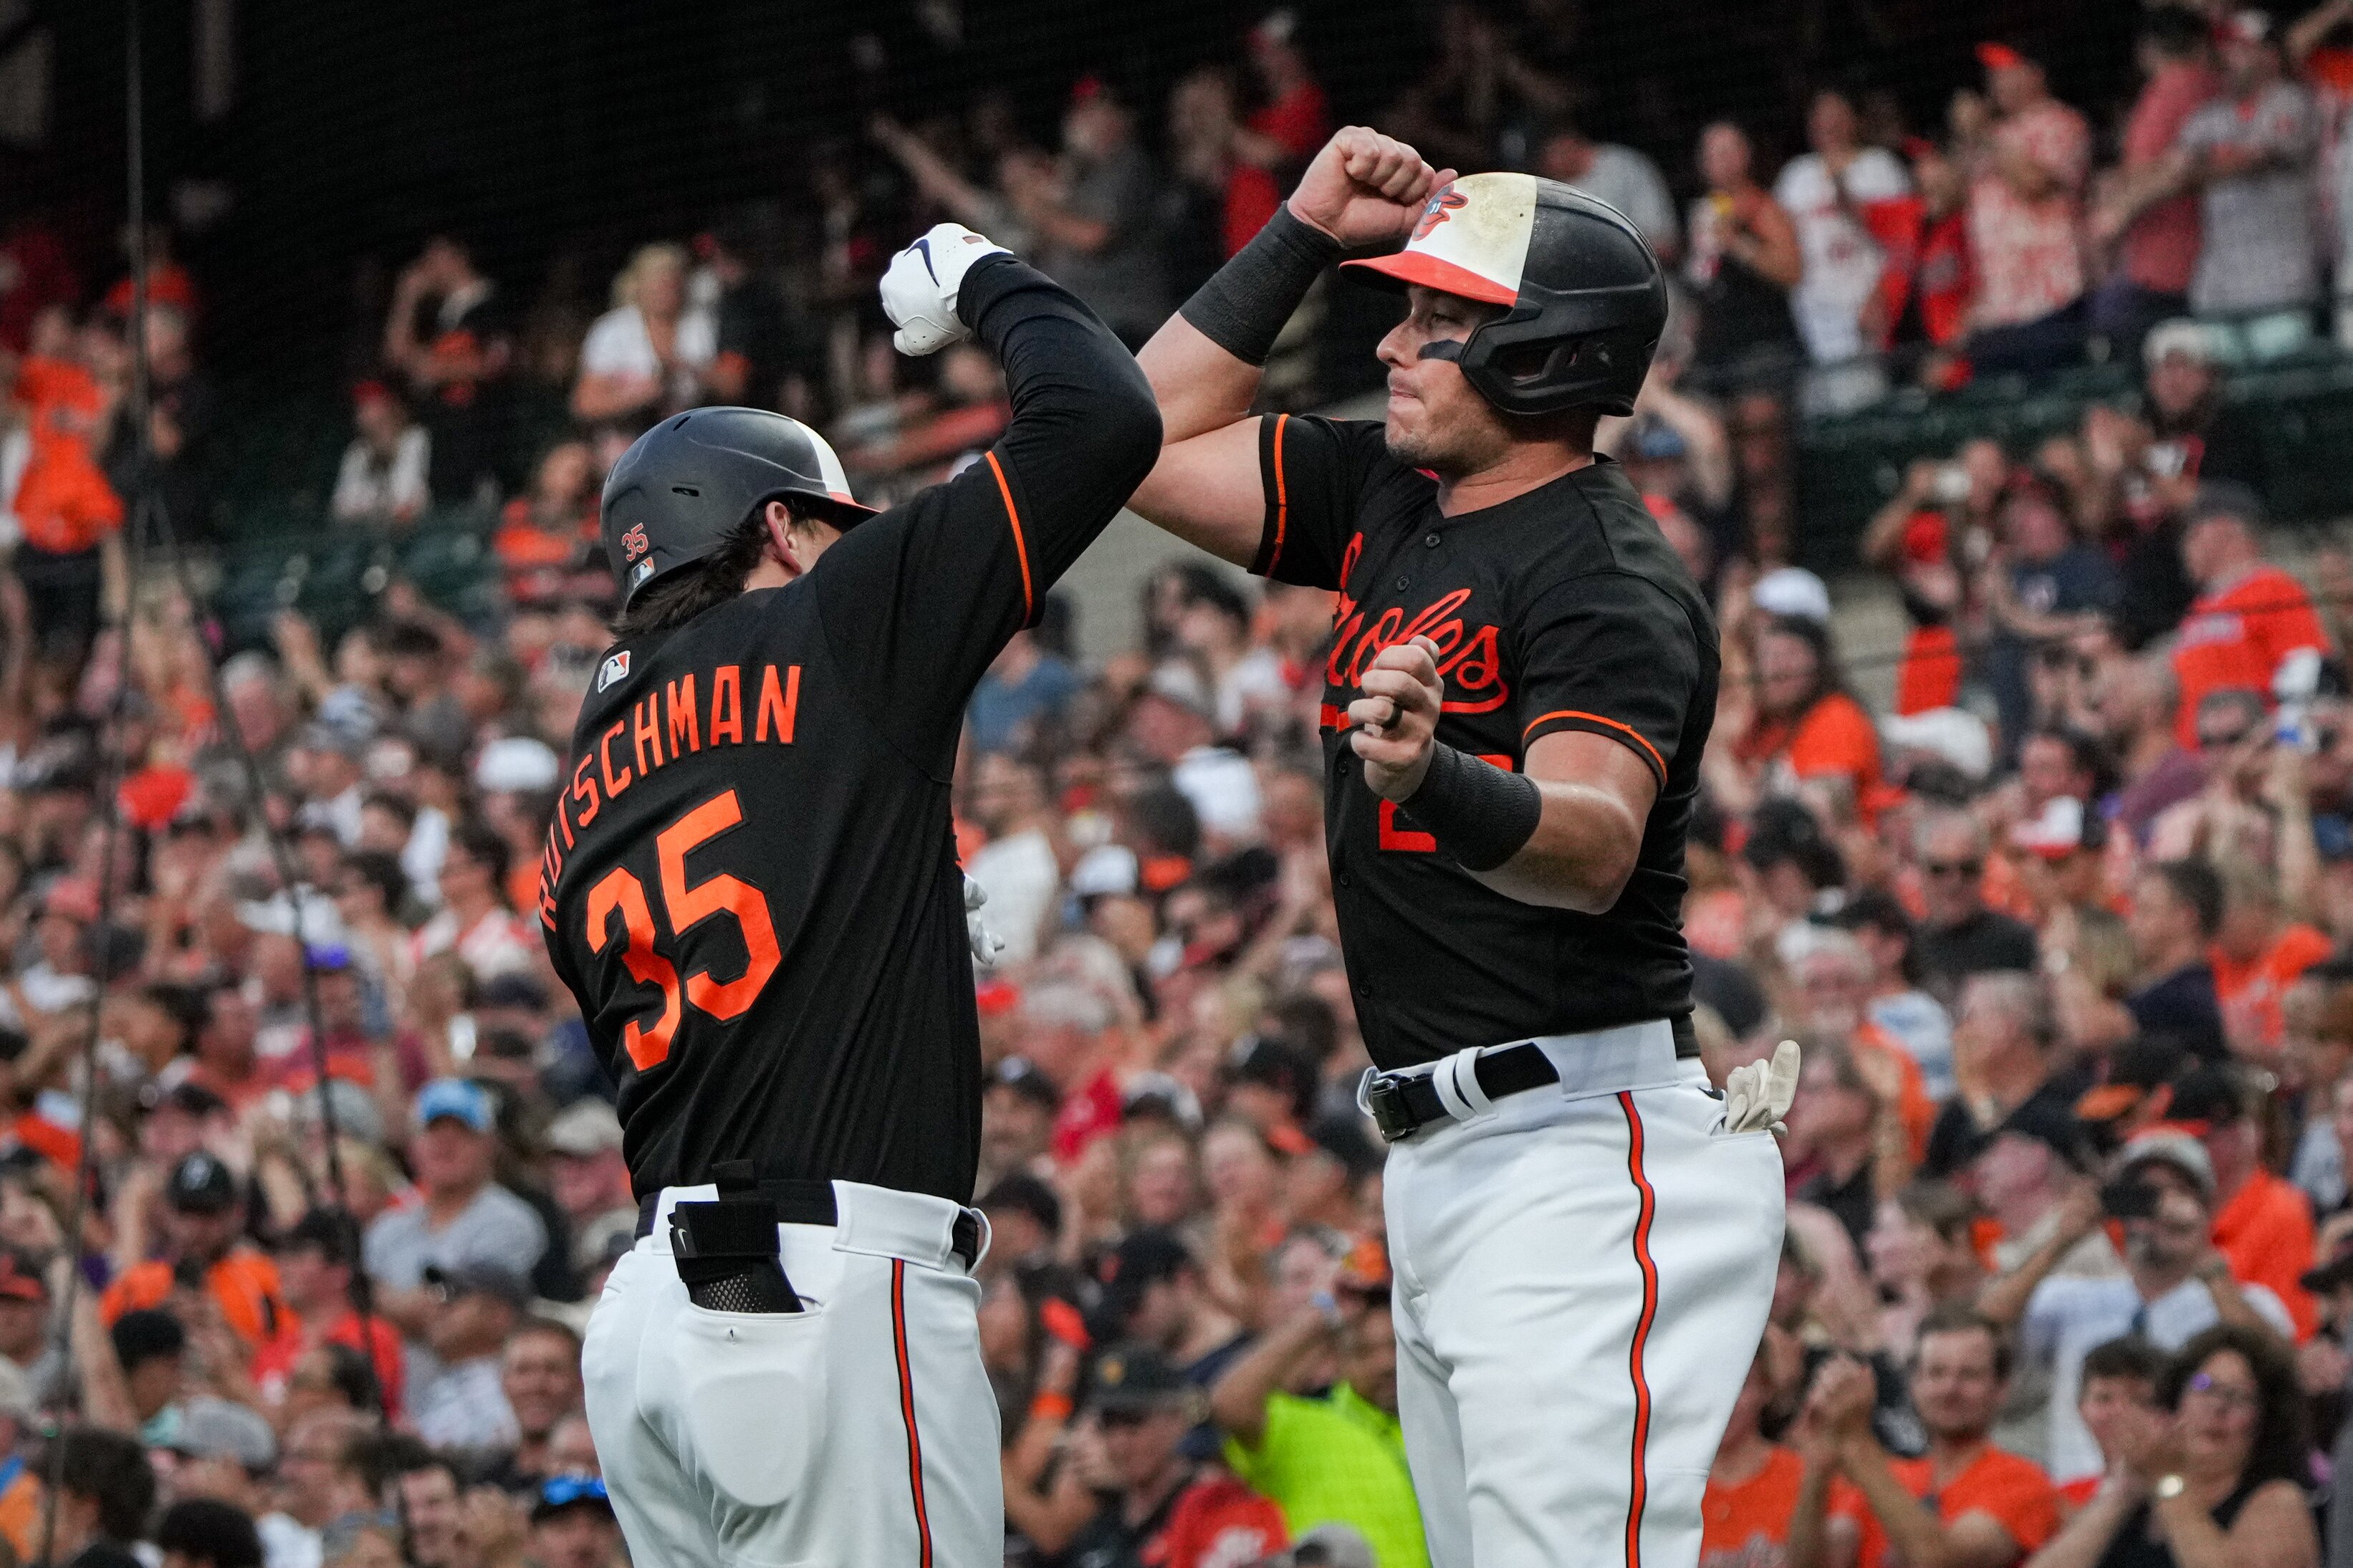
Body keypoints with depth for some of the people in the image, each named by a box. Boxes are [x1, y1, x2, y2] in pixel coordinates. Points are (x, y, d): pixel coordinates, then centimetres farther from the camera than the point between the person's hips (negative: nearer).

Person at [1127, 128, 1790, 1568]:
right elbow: (1154, 447, 19)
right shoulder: (1387, 498, 12)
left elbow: (1592, 849, -31)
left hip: (1587, 1163, -10)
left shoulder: (1608, 575, -16)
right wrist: (1305, 236, 11)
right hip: (1441, 1166, 10)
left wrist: (1434, 778, -52)